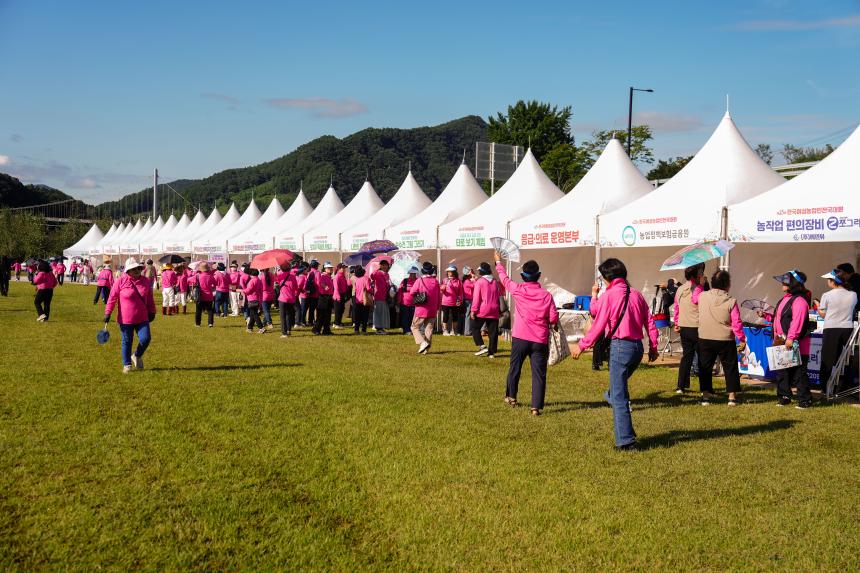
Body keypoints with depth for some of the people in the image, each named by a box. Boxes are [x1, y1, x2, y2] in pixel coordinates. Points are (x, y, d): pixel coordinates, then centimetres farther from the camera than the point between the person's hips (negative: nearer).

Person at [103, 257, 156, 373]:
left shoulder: (146, 281, 4)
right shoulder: (121, 281, -7)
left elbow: (150, 298, 15)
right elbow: (112, 298, -5)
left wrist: (152, 312, 18)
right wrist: (108, 313, -8)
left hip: (142, 318, 3)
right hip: (125, 319, -3)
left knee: (145, 338, -8)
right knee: (127, 342, 7)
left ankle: (137, 356, 22)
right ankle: (127, 364, 24)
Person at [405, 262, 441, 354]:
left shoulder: (419, 281, -10)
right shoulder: (436, 282, 3)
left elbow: (411, 294, -5)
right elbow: (439, 297, 8)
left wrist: (412, 302, 15)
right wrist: (437, 308, 19)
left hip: (421, 309, -4)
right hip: (432, 311, 4)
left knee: (415, 327, 6)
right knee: (429, 329, 10)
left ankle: (423, 343, -14)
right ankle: (426, 349, 8)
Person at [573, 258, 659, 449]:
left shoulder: (609, 295, -7)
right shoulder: (636, 294, 10)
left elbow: (599, 324, -10)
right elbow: (650, 322, 12)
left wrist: (582, 345, -3)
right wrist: (653, 347, 20)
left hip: (620, 346, -6)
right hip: (638, 346, 6)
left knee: (619, 396, -2)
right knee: (620, 385, 28)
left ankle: (626, 441, -3)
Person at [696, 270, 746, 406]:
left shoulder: (702, 297, -5)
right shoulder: (731, 301, -12)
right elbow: (737, 324, -10)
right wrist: (742, 340, 0)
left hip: (704, 339, 2)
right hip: (725, 340, -2)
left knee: (705, 368, 13)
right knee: (730, 368, 12)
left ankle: (706, 395, 12)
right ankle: (732, 396, 13)